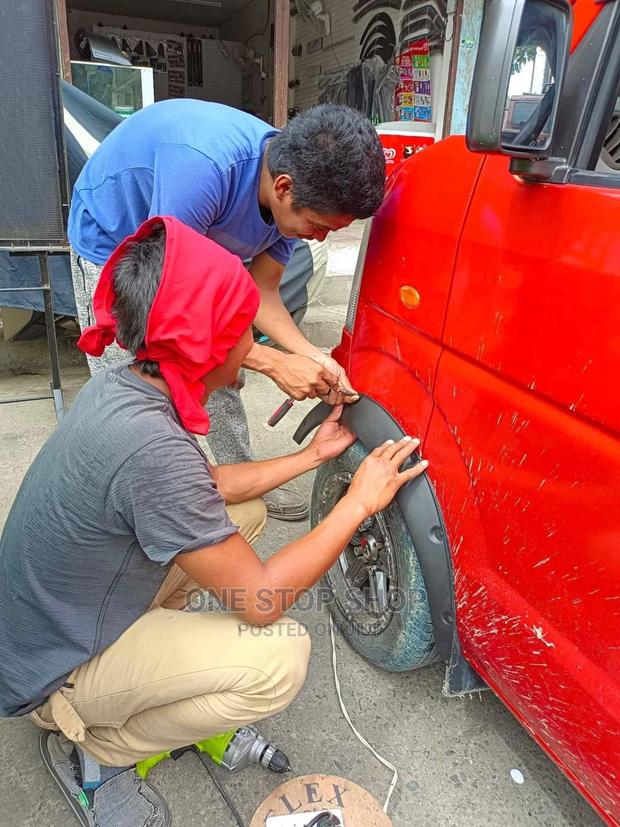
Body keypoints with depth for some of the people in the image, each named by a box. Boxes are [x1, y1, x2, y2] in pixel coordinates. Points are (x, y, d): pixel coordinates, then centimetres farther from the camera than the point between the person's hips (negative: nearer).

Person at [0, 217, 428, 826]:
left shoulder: (122, 383, -9)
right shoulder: (150, 445, -37)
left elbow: (207, 489, 5)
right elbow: (261, 599, -27)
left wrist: (311, 455, 7)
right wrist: (360, 502, -18)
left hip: (51, 615, 8)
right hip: (50, 677, -8)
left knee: (247, 513, 6)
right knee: (281, 659, -21)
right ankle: (92, 751, 0)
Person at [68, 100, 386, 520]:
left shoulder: (299, 194, -20)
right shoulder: (202, 168, -43)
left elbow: (261, 292, -11)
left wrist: (311, 356, -28)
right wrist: (273, 362, -40)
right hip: (111, 239, -6)